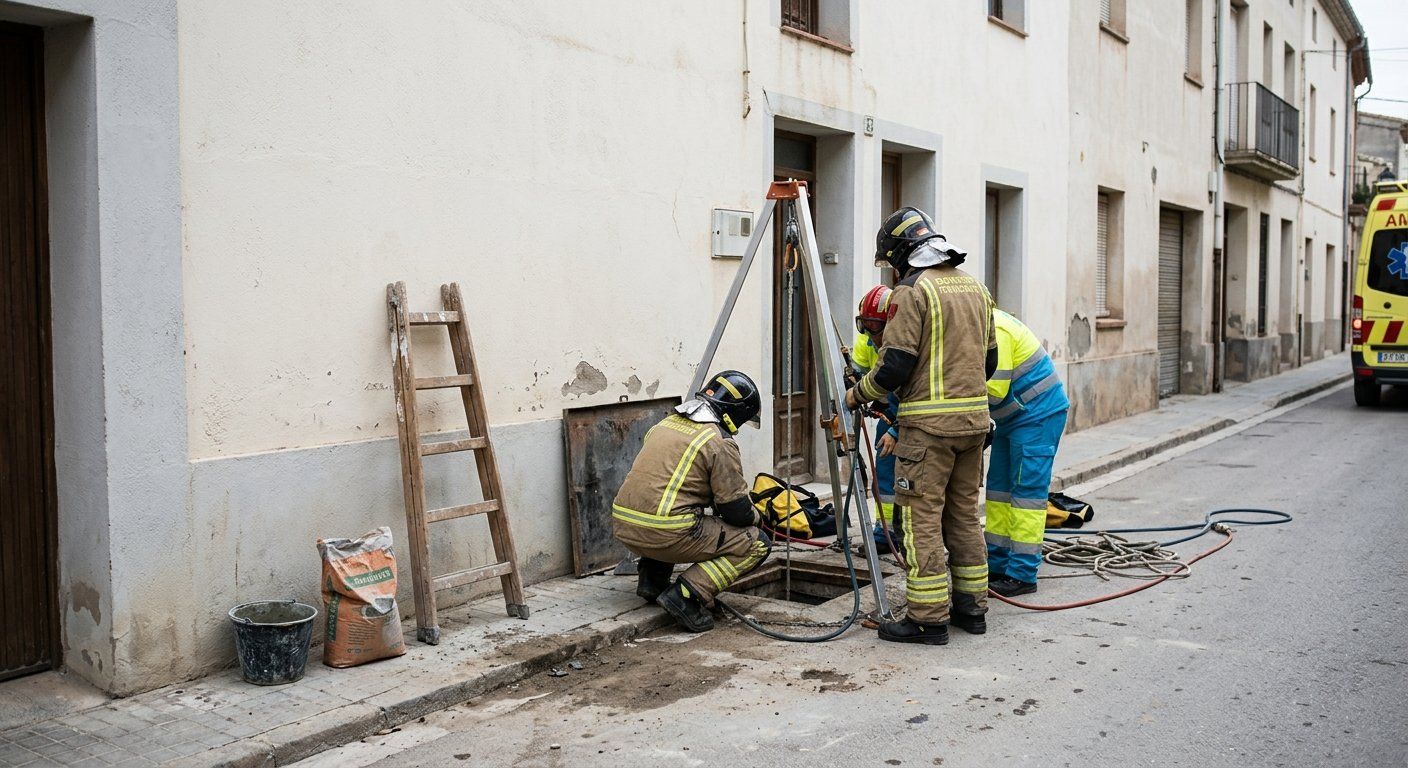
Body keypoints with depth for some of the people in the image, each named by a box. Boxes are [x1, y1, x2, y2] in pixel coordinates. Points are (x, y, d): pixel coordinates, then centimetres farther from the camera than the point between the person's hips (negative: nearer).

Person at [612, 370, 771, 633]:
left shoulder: (666, 422, 17)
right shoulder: (720, 442, -5)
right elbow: (736, 509, -4)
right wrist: (756, 517, 21)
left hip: (623, 526, 8)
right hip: (665, 534, -8)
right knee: (756, 544, 4)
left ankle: (652, 579, 22)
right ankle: (686, 594, -10)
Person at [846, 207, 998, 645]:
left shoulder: (912, 291, -11)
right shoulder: (974, 287, 14)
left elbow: (895, 365, -16)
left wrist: (857, 395, 0)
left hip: (930, 423, -8)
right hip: (974, 417, 8)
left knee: (923, 518, -2)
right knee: (964, 514, 16)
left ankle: (928, 618, 1)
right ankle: (971, 607, 23)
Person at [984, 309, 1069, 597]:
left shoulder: (993, 330, -24)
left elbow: (995, 390, -27)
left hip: (1038, 414, -10)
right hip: (1013, 416, 10)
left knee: (1026, 491, -8)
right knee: (999, 487, 12)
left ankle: (1022, 574, -3)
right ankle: (997, 565, 20)